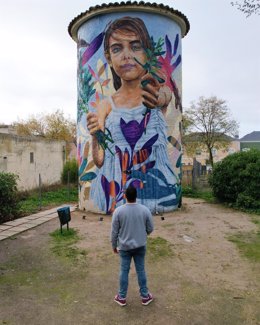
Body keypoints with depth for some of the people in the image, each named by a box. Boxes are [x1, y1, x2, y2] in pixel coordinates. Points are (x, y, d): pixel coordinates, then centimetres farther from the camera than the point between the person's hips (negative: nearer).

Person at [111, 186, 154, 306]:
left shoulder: (118, 211, -15)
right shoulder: (145, 210, -11)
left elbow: (114, 231, -8)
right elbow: (150, 229, -1)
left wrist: (114, 245, 7)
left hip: (124, 247, -1)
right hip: (140, 246, 1)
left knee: (124, 271, 11)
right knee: (141, 270, 13)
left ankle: (122, 297, 25)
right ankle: (145, 296, 25)